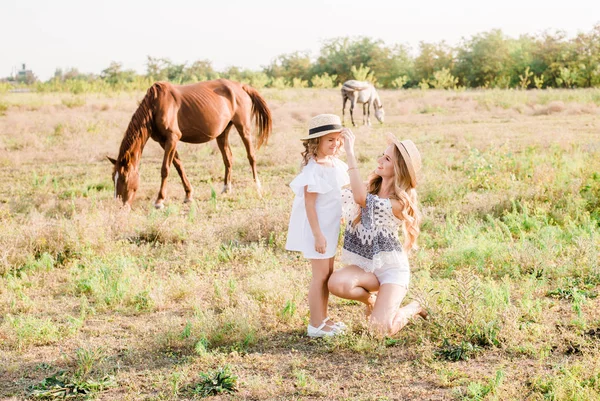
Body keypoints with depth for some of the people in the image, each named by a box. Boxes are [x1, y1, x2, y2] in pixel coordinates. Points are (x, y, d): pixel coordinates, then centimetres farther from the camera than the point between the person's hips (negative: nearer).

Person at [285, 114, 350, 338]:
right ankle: (315, 325, 8)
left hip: (330, 227, 9)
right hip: (317, 228, -9)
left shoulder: (336, 164, 6)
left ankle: (322, 318, 29)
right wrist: (318, 235, -22)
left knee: (327, 273, 16)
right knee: (320, 275, -2)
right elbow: (309, 204, -21)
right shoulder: (313, 169, -21)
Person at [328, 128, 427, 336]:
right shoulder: (370, 186, 4)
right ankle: (371, 299, 6)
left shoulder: (401, 202, -15)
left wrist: (350, 153, -29)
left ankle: (413, 308, 14)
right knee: (336, 283, -30)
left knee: (381, 328, -22)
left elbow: (361, 198, -28)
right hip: (364, 264, 5)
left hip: (390, 266, -5)